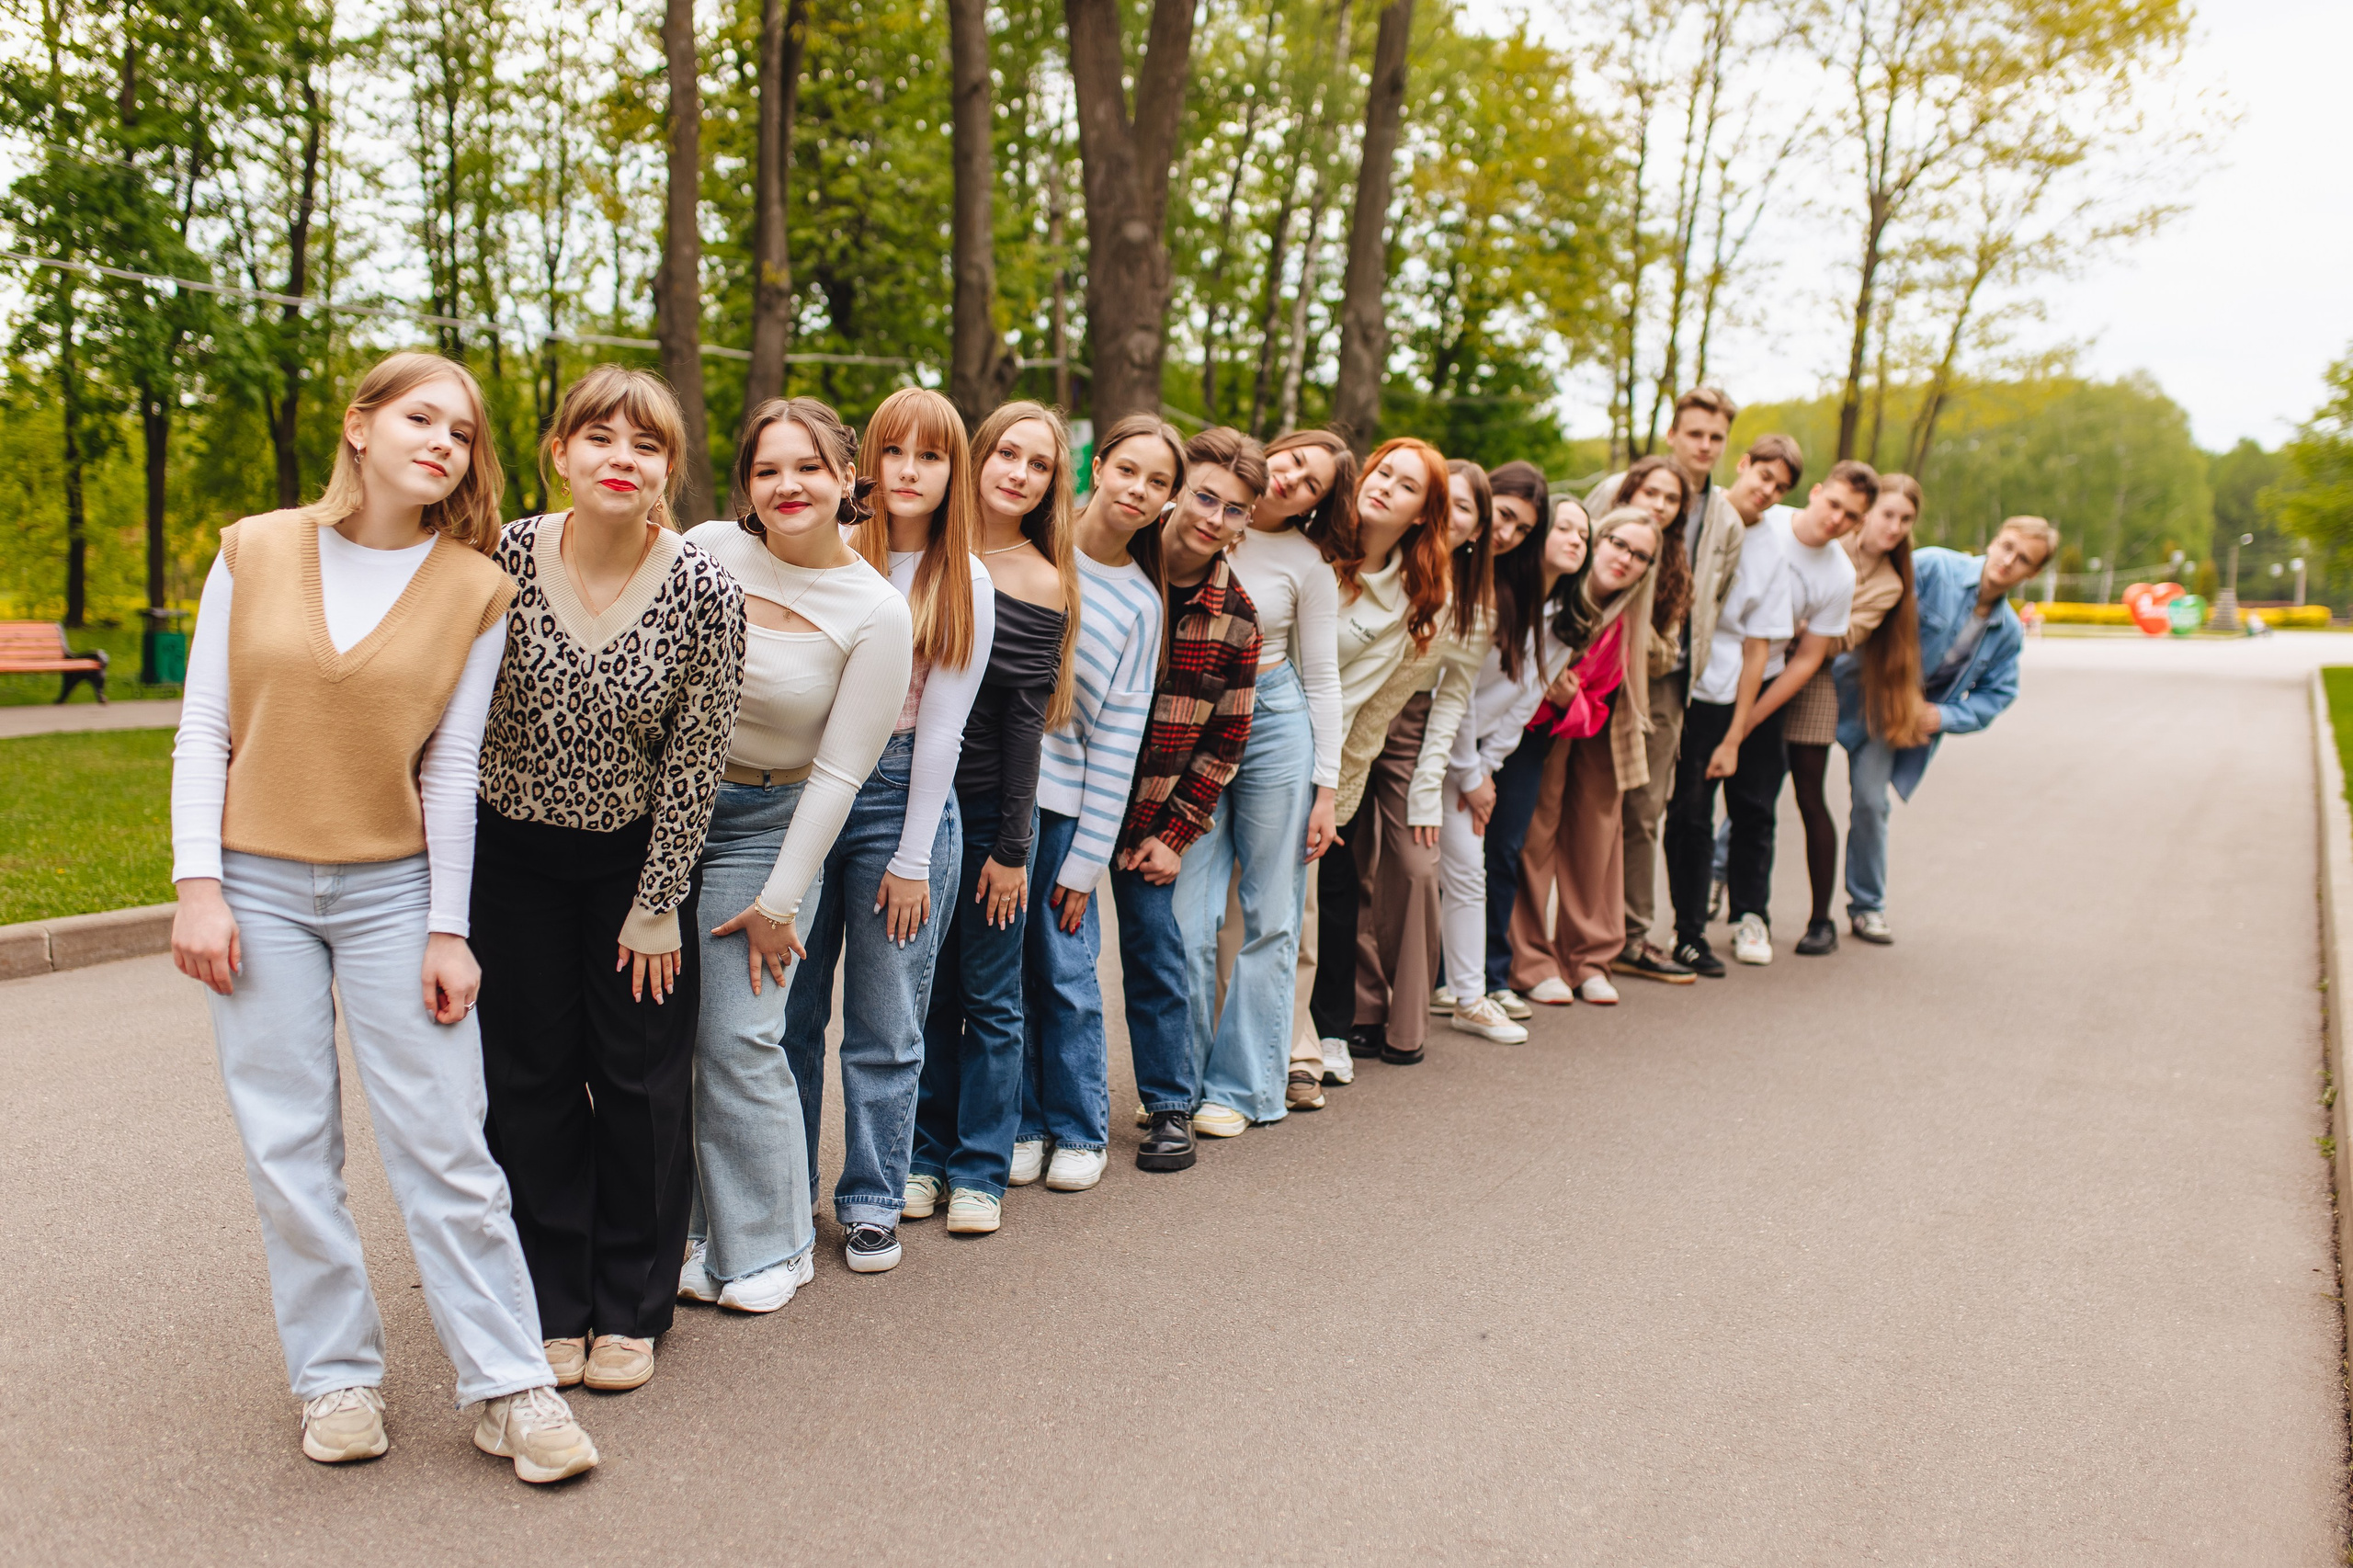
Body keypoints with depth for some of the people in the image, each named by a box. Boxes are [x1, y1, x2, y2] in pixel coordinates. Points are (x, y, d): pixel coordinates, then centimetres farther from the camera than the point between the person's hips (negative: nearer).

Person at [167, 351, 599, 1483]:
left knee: (444, 1145, -1)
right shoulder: (255, 552, 1)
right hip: (258, 885, 1)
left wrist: (447, 930, -3)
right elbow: (202, 730, 2)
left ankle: (508, 1386, 8)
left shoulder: (475, 588, -2)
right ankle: (337, 1377, 18)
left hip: (392, 887, -1)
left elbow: (452, 766, -2)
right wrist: (197, 886, -5)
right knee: (289, 1148, 4)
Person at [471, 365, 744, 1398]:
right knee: (532, 1079, 8)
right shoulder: (504, 561, -15)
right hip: (514, 853, 1)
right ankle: (554, 1304, 23)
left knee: (642, 1079, 6)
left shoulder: (704, 591, -18)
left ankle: (631, 1309, 22)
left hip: (640, 854, -1)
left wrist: (657, 902, -7)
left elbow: (695, 759, -10)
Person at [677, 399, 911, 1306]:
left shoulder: (876, 613, -11)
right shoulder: (707, 551, -5)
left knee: (738, 1037, -8)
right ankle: (697, 1230, 20)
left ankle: (765, 1246, 12)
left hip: (766, 821, -3)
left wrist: (779, 901, -9)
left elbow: (837, 772, -9)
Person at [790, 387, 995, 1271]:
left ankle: (872, 1203, 21)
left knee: (885, 1027, 6)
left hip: (902, 798, -1)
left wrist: (912, 860, -4)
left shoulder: (964, 585, 1)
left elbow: (940, 729, -1)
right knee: (791, 1014, 6)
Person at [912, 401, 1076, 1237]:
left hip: (988, 812, -2)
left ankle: (980, 1172, 18)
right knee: (925, 991, 10)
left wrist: (1012, 847, -7)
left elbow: (1023, 722, -6)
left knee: (990, 997, 6)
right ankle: (924, 1155, 24)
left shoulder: (1042, 585, -5)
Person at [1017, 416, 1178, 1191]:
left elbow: (1119, 736, 1)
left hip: (1061, 799, 0)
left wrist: (1086, 860, -2)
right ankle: (1018, 1124, 20)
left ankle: (1079, 1131, 20)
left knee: (1064, 973, 2)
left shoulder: (1141, 603, 3)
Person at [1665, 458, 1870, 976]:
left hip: (1759, 691, 3)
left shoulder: (1839, 576, -2)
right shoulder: (1755, 526, -11)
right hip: (1702, 683, -3)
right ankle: (1689, 930, 4)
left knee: (1755, 808, 8)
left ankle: (1751, 917, 28)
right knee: (1691, 810, -5)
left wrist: (1740, 730, -5)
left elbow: (1808, 657, 0)